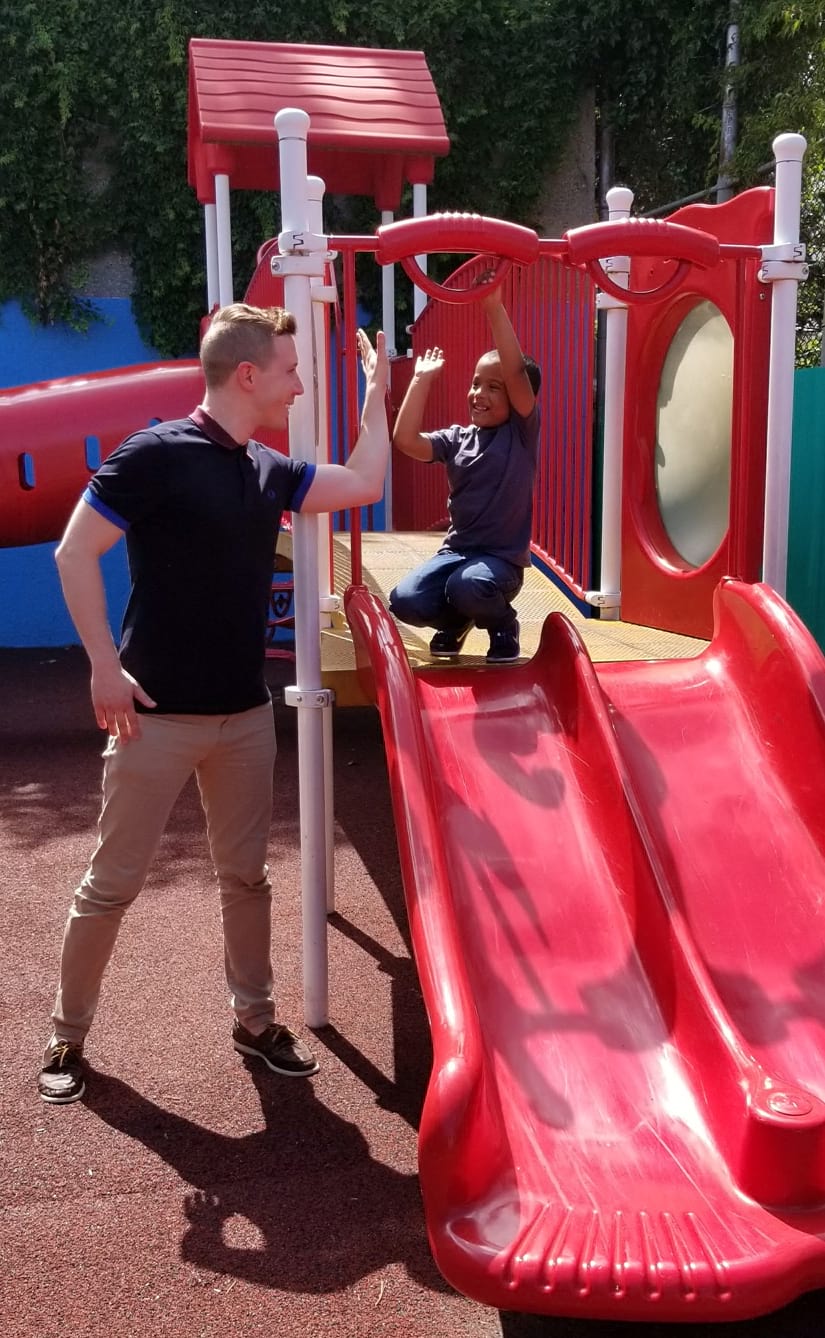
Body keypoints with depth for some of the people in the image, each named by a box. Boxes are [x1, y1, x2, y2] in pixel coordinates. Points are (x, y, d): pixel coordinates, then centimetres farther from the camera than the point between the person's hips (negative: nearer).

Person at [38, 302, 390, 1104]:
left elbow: (364, 484, 14)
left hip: (246, 714, 7)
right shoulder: (157, 454, -13)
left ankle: (254, 1019, 30)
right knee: (112, 884, 5)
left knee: (245, 875, 15)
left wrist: (377, 394, 14)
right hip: (158, 714, -6)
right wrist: (106, 667, -16)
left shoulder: (267, 470, 7)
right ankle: (67, 1036, 21)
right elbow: (74, 554, -13)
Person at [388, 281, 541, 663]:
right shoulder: (456, 439, 7)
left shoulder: (522, 431, -4)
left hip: (502, 557, -4)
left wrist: (494, 308, -27)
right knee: (405, 600, -18)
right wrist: (422, 379, -7)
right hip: (456, 549, 4)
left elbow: (516, 371, -19)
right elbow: (405, 439, -9)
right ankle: (455, 622, 16)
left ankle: (502, 625, 0)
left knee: (468, 586, -36)